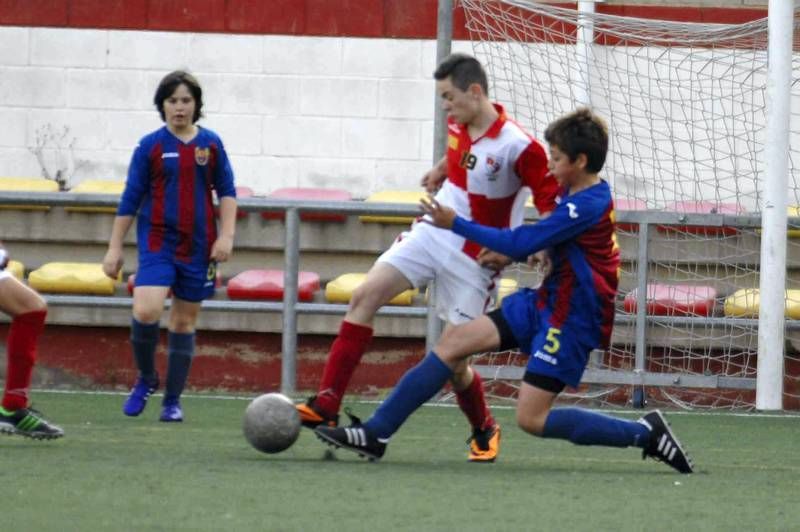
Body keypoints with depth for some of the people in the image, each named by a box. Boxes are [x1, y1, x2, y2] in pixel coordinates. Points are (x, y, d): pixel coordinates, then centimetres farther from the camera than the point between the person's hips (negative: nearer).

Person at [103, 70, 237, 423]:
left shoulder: (211, 145, 4)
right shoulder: (151, 146, 0)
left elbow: (227, 192, 9)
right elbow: (131, 199, 3)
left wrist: (226, 235, -3)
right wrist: (115, 248, 2)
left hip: (198, 246, 2)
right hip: (157, 240, -2)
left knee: (184, 321, 6)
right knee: (147, 311, -21)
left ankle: (172, 401, 16)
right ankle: (146, 379, 4)